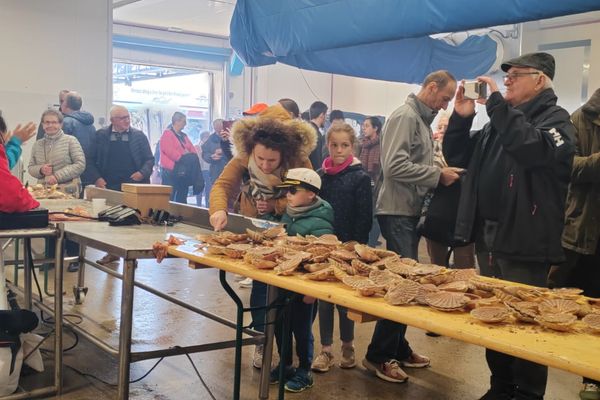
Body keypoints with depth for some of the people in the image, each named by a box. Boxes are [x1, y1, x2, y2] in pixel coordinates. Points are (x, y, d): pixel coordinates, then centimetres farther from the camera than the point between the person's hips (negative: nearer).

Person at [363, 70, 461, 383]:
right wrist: (438, 175, -19)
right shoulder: (406, 116, -14)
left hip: (410, 211, 10)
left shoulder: (422, 119, 16)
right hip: (397, 212, -10)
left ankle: (398, 348, 24)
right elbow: (395, 166, -25)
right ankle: (378, 355, 3)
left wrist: (438, 174, 4)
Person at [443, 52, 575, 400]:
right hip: (488, 236, 7)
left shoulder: (556, 119, -4)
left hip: (524, 241, -7)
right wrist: (461, 118, 1)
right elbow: (457, 156, 17)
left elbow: (535, 150, -27)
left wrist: (497, 102, -23)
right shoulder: (499, 120, 17)